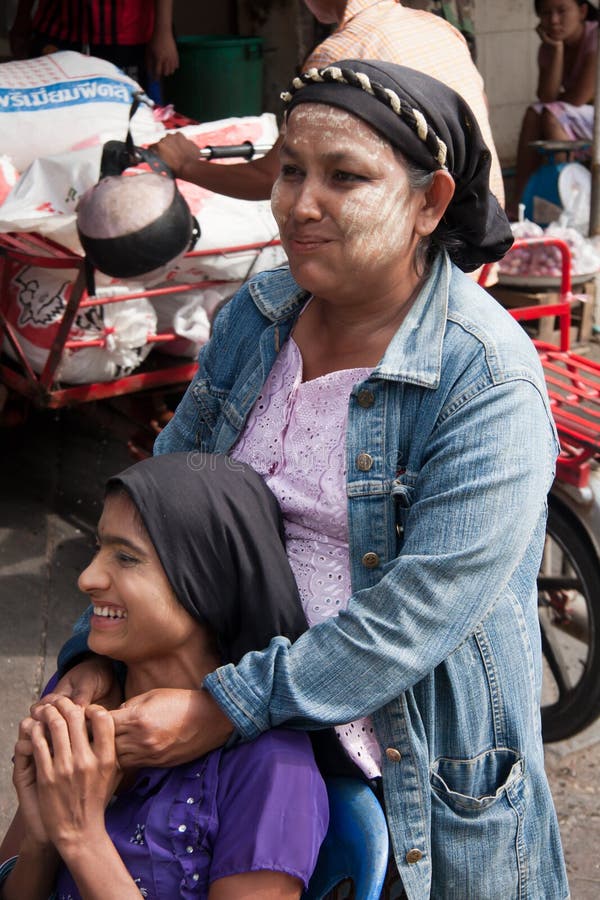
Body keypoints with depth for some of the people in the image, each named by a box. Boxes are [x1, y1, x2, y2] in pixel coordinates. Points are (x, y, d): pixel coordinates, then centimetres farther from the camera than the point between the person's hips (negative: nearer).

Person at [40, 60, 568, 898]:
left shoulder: (489, 381, -21)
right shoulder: (257, 315, -1)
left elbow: (422, 613, -27)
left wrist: (227, 707, -29)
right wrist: (97, 656, -9)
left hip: (422, 777, -5)